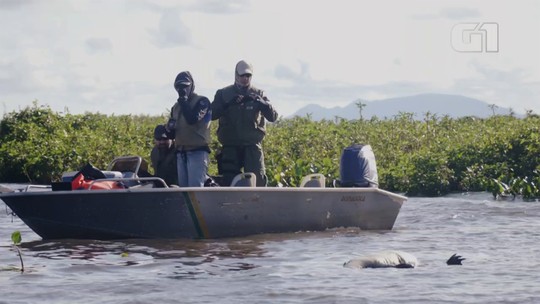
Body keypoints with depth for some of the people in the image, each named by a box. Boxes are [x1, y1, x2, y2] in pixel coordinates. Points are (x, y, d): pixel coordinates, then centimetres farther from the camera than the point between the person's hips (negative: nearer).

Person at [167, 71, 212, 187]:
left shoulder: (202, 101, -1)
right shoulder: (176, 107, 20)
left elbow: (192, 119, -20)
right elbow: (172, 133, 23)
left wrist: (183, 100, -11)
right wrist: (170, 128, -1)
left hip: (197, 151, -7)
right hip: (181, 152, 7)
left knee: (195, 186, -17)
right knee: (183, 187, 6)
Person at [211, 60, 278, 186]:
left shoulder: (258, 94, 9)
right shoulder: (223, 94, 8)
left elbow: (272, 116, 0)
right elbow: (212, 114, -5)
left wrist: (260, 103, -17)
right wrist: (229, 104, -19)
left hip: (252, 145, 0)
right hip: (230, 146, 0)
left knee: (258, 179, -15)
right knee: (229, 181, -3)